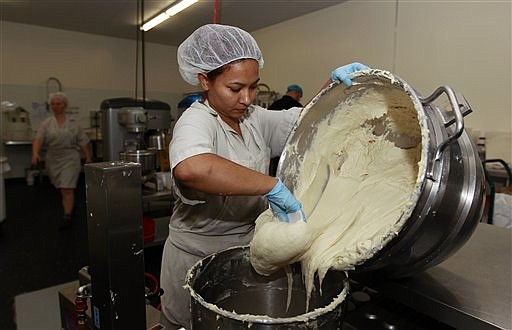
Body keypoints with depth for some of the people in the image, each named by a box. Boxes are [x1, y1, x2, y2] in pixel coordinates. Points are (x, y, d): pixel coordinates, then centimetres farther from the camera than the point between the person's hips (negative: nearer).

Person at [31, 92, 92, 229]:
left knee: (67, 189, -11)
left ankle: (67, 217, -10)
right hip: (53, 161, 3)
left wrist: (88, 158, 1)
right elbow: (38, 139, -7)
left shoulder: (73, 124, 2)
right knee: (61, 189, 16)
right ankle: (70, 208, 36)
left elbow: (83, 142, 4)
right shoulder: (46, 123, 5)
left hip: (70, 160, -3)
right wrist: (35, 153, -25)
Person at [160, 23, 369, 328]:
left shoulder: (254, 118, 1)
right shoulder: (197, 121, -22)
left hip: (247, 252, 7)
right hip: (199, 261, -6)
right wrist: (272, 186, -40)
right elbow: (191, 168, -45)